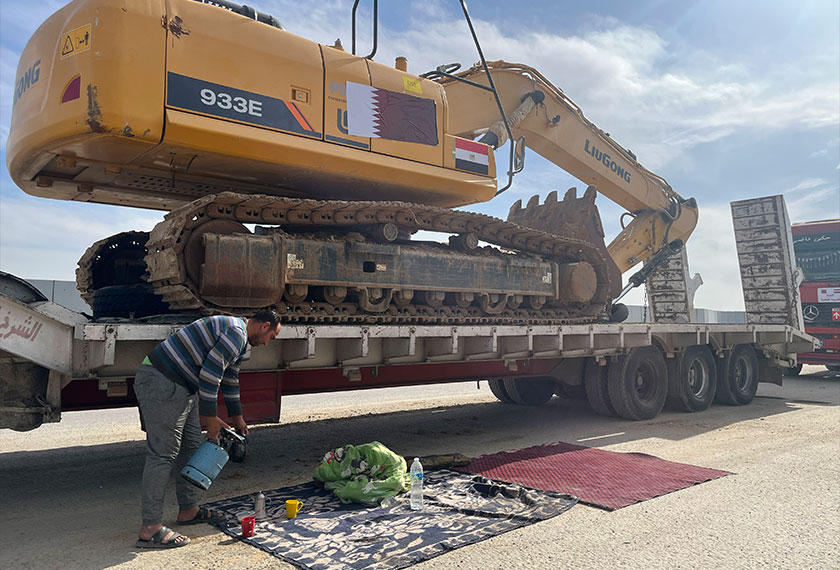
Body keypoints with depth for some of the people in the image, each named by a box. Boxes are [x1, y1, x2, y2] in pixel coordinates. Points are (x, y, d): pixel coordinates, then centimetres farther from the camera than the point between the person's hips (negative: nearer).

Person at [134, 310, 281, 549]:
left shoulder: (237, 340, 20)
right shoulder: (236, 333, -15)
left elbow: (230, 378, 31)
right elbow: (209, 374, -21)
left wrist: (236, 417, 36)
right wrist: (210, 417, -12)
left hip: (183, 388, 11)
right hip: (160, 383, -11)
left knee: (192, 447, 15)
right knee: (163, 453, -10)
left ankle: (189, 510, 26)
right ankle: (150, 529, -5)